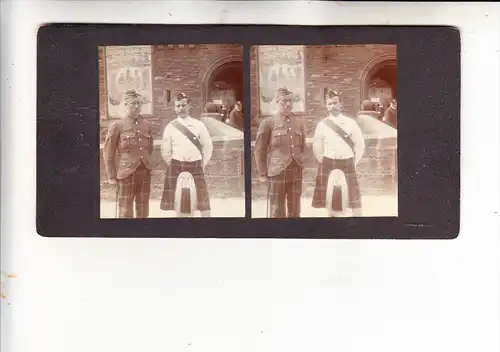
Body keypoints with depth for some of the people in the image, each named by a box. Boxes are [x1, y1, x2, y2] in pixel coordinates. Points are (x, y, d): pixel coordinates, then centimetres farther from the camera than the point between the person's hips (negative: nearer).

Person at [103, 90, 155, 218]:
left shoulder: (147, 125, 9)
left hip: (145, 173, 4)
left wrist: (149, 168, 15)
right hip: (126, 173, -4)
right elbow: (108, 153, -2)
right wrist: (112, 176, -4)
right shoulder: (117, 125, -3)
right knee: (125, 210, 1)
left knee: (143, 209, 10)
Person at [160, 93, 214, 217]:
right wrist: (173, 166, 6)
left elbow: (208, 146, 6)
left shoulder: (198, 125, 2)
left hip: (196, 166, 0)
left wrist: (202, 165, 5)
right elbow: (165, 151, 8)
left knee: (202, 200, 0)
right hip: (176, 166, 0)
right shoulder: (170, 127, 2)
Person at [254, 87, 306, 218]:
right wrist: (262, 173, -5)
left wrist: (303, 167, 13)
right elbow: (259, 150, -2)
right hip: (277, 173, -4)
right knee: (277, 212, 1)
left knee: (295, 212, 10)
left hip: (297, 173, 4)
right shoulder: (268, 122, -2)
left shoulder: (299, 123, 12)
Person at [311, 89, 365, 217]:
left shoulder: (350, 123, -2)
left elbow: (360, 145, 2)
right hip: (328, 164, 1)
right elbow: (317, 148, 9)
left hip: (348, 164, -1)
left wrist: (353, 163, 3)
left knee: (354, 199, 0)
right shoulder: (322, 124, 1)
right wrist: (324, 163, 6)